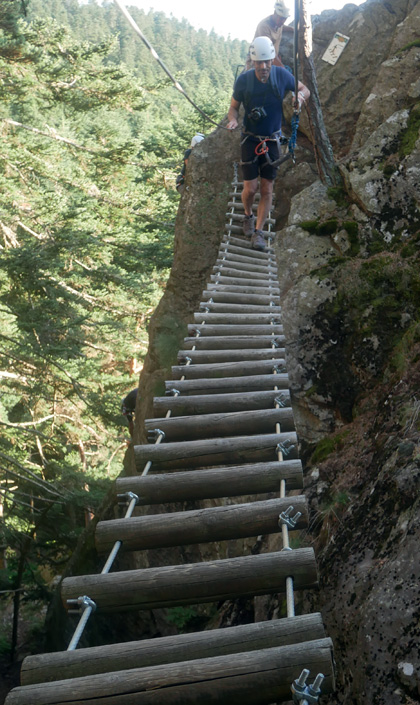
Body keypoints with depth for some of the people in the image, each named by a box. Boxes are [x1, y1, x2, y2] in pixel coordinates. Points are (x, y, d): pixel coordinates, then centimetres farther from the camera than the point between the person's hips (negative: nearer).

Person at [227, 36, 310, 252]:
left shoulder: (282, 75, -9)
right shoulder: (243, 80, -14)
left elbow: (305, 89, 7)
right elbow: (234, 106, 0)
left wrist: (300, 95, -17)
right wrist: (233, 120, -23)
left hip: (272, 141, 1)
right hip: (250, 140, -1)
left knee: (267, 189, 1)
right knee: (250, 188, -4)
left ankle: (258, 231, 15)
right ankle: (248, 216, 29)